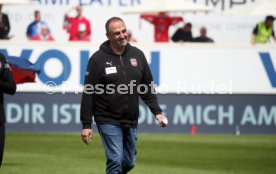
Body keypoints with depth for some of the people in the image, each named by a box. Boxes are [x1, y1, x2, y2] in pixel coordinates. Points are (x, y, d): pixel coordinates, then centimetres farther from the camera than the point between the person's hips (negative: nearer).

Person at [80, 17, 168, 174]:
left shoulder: (137, 55, 5)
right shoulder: (98, 59, -8)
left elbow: (147, 88, 13)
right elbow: (88, 94, -7)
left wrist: (157, 111, 3)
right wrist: (86, 125, -10)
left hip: (131, 122, 5)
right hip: (109, 121, -5)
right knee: (115, 160, -12)